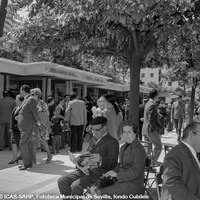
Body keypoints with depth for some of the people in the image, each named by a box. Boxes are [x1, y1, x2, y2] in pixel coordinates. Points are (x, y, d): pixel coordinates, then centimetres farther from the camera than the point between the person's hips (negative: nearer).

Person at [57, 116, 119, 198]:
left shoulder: (112, 142, -5)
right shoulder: (94, 140, 21)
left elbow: (113, 164, -11)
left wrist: (101, 159, -30)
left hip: (98, 173, -8)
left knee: (76, 186, -29)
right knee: (62, 181, -7)